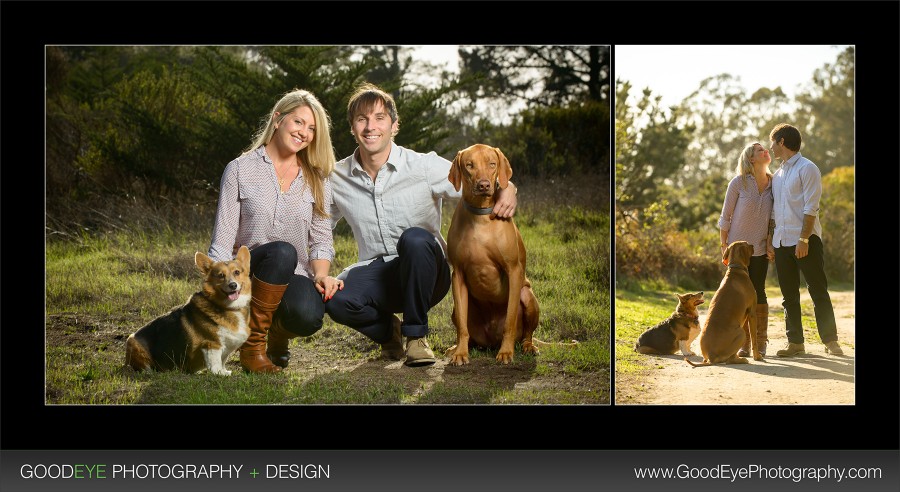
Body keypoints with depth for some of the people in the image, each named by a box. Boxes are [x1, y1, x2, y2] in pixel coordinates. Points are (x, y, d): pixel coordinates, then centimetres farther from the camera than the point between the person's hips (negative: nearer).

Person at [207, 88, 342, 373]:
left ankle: (279, 333, 6)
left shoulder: (317, 178, 11)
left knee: (308, 316, -34)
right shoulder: (240, 170, 2)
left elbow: (321, 239, 9)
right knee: (282, 252, -36)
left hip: (294, 279, 2)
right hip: (248, 276, -2)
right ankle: (252, 344, -19)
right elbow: (222, 242, -2)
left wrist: (321, 274, -12)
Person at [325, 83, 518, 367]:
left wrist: (507, 192, -28)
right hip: (375, 274, 2)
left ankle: (416, 335, -15)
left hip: (424, 275, -2)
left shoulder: (426, 167, -8)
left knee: (414, 238, -37)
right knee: (334, 299, -32)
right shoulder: (337, 179, 2)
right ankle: (387, 330, 5)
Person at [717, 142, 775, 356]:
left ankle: (761, 343, 9)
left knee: (758, 292, 1)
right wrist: (723, 246, -5)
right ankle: (743, 344, 8)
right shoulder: (739, 182, -7)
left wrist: (771, 243, -1)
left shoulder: (773, 184, 2)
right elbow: (725, 216, -3)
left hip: (760, 248, 2)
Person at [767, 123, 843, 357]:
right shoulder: (777, 174, 16)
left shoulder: (807, 169, -7)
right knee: (789, 295, 8)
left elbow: (810, 208, -13)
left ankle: (830, 341, 1)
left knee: (818, 292, -3)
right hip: (782, 241, 7)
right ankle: (795, 342, 13)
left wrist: (803, 239, -19)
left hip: (805, 240, -7)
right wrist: (770, 239, 12)